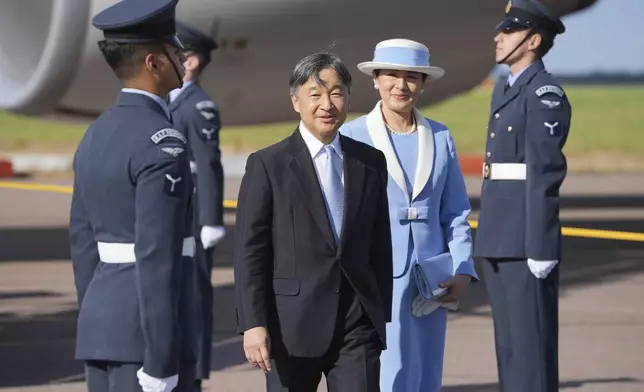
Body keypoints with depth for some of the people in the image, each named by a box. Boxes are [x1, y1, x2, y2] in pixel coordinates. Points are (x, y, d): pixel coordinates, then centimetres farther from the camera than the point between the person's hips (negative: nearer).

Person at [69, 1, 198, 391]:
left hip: (101, 324, 9)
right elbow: (156, 256, -21)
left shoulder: (95, 136, 13)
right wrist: (161, 360, -21)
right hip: (147, 333, -9)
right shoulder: (162, 143, -16)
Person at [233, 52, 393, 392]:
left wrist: (382, 314, 11)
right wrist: (253, 324, -13)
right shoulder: (268, 165, -3)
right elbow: (249, 252, -6)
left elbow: (380, 245, 13)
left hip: (358, 325, 3)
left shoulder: (370, 162, 9)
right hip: (293, 324, -3)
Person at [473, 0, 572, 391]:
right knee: (509, 345, 12)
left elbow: (546, 172, -18)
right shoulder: (505, 89, 18)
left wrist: (540, 248, -21)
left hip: (527, 241, -10)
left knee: (532, 345, -6)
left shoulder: (545, 93, -12)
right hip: (499, 241, 10)